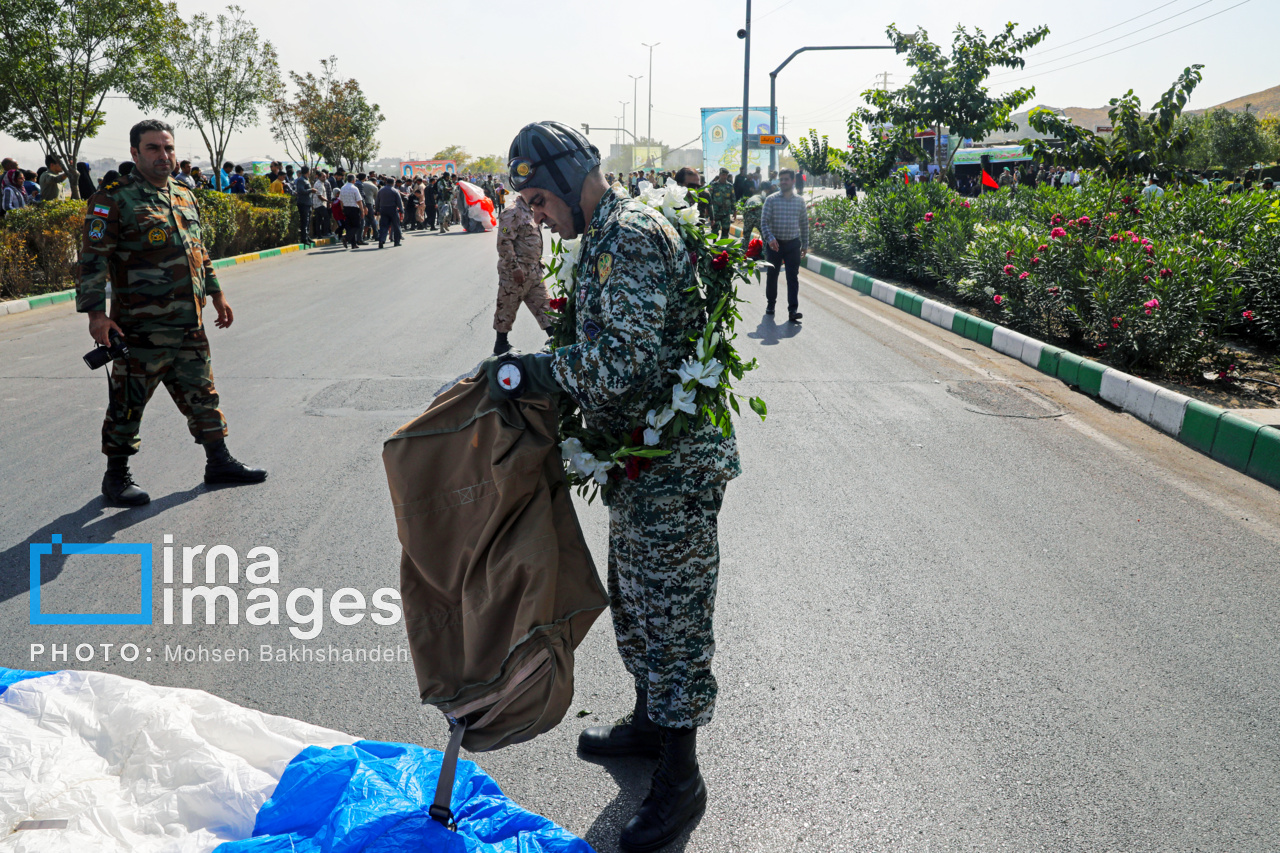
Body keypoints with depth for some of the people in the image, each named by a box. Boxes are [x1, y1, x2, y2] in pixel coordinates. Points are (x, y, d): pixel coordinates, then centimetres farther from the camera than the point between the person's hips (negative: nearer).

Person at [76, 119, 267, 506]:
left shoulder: (185, 196, 15)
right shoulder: (114, 199, -7)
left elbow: (200, 252, 25)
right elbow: (93, 259, -10)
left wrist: (216, 294, 24)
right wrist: (96, 313, -17)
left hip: (189, 326, 6)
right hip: (140, 329, -6)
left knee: (202, 396, 14)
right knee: (127, 405, 3)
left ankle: (219, 461, 25)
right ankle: (116, 476, 17)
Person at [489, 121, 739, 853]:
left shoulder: (631, 238, -20)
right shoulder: (607, 235, 14)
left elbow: (622, 362, -30)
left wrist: (527, 369, -22)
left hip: (673, 464, -11)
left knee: (673, 613, 1)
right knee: (633, 597, 22)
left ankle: (681, 778, 18)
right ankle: (649, 722, 43)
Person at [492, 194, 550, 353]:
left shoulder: (530, 212, 15)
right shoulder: (512, 213, -15)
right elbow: (504, 243, -22)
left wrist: (539, 261, 17)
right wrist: (515, 268, -23)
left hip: (534, 269, 9)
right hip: (516, 272, -9)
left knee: (543, 303, 8)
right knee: (508, 306, 3)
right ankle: (501, 344, 14)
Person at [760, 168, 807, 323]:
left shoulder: (799, 201, 5)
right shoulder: (771, 200, -2)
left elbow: (804, 223, 12)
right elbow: (764, 222, -6)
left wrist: (805, 244, 10)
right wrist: (770, 238, -21)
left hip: (793, 244, 1)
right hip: (774, 244, -1)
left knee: (793, 277, -5)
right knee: (772, 275, 9)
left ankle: (793, 310, -8)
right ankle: (770, 303, 30)